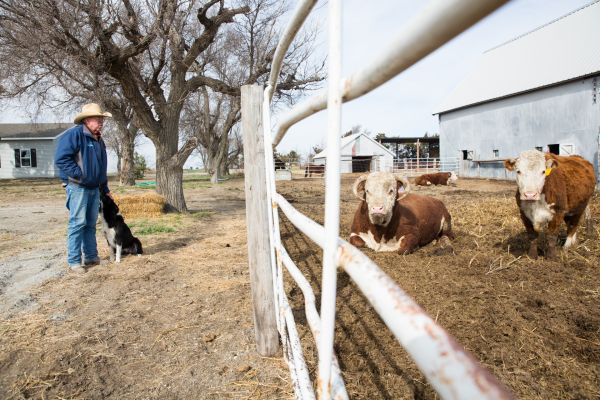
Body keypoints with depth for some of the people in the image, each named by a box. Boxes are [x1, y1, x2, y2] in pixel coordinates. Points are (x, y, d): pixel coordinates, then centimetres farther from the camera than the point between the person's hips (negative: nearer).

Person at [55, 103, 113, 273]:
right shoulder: (74, 134, -11)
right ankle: (74, 261, 0)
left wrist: (105, 189, 22)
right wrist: (79, 175, -19)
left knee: (91, 224, 12)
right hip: (77, 187, -8)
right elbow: (61, 158, -20)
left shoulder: (98, 140, 16)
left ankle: (91, 256, 20)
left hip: (94, 188, 8)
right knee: (78, 223, -8)